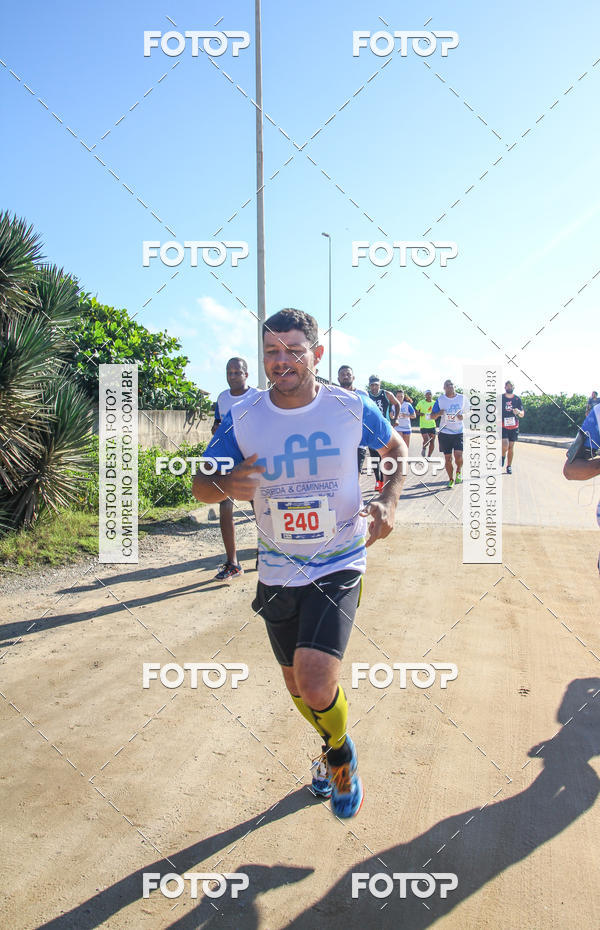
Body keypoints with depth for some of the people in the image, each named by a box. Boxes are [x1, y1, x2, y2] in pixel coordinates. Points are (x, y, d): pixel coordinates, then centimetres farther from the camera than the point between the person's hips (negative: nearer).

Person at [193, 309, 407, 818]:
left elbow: (397, 450, 8)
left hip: (339, 566, -3)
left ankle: (340, 752, 17)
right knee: (297, 684, 17)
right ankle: (336, 751, 51)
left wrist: (389, 501, -10)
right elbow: (200, 483, -1)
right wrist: (226, 485, -25)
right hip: (278, 570, 3)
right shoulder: (242, 418, -7)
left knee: (317, 685, -19)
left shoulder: (352, 408, -10)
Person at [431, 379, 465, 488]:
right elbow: (432, 416, 4)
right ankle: (451, 479, 20)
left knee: (458, 455, -15)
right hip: (445, 433, 1)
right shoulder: (440, 399, 2)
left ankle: (459, 471, 16)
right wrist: (439, 413, -18)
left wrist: (463, 416, -9)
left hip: (459, 432, 0)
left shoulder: (462, 398, 3)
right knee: (448, 458, 2)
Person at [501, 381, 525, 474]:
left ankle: (509, 466, 18)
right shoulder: (500, 398, -1)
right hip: (503, 426, -2)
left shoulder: (517, 399, 3)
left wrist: (518, 412, -19)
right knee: (505, 445, -18)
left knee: (511, 446, 5)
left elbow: (522, 415, 3)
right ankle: (502, 457, 15)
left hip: (514, 426, 2)